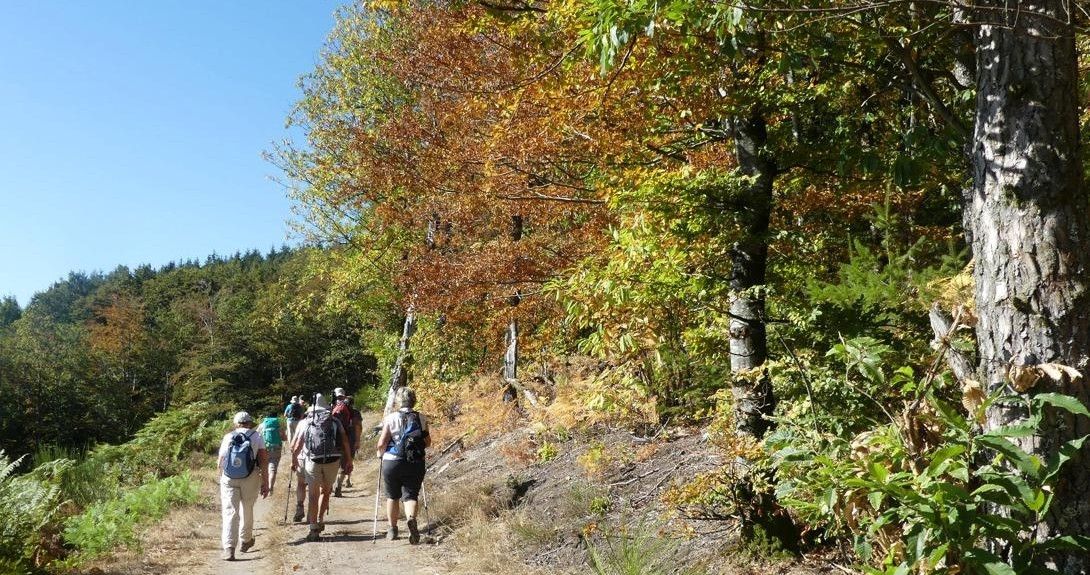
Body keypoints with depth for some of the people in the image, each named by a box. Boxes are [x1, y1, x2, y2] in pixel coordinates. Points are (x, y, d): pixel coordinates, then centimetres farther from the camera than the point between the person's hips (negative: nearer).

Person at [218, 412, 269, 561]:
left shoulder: (227, 437, 7)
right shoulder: (256, 437, 2)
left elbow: (220, 462, 13)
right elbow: (263, 460, -5)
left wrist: (221, 479, 30)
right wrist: (265, 483, -1)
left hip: (229, 479, 1)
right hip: (251, 479, -1)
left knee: (230, 512, 0)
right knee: (247, 509, 17)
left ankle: (229, 548, -12)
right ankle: (246, 541, 32)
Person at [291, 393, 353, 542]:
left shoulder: (305, 422, 10)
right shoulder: (335, 421, 11)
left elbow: (295, 446, 7)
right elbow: (345, 442, 1)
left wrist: (294, 461, 22)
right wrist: (349, 460, 6)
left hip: (312, 461, -1)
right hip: (332, 461, 1)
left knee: (313, 495, 8)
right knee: (325, 491, 22)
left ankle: (313, 529, 6)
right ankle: (320, 521, 20)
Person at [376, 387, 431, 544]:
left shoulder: (390, 418, -7)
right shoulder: (421, 419, 0)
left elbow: (382, 444, -10)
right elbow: (428, 442, 5)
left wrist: (379, 453, 10)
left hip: (392, 462, -1)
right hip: (416, 464, 1)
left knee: (392, 496, 17)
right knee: (410, 496, 4)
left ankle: (392, 529, 24)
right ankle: (411, 518, -25)